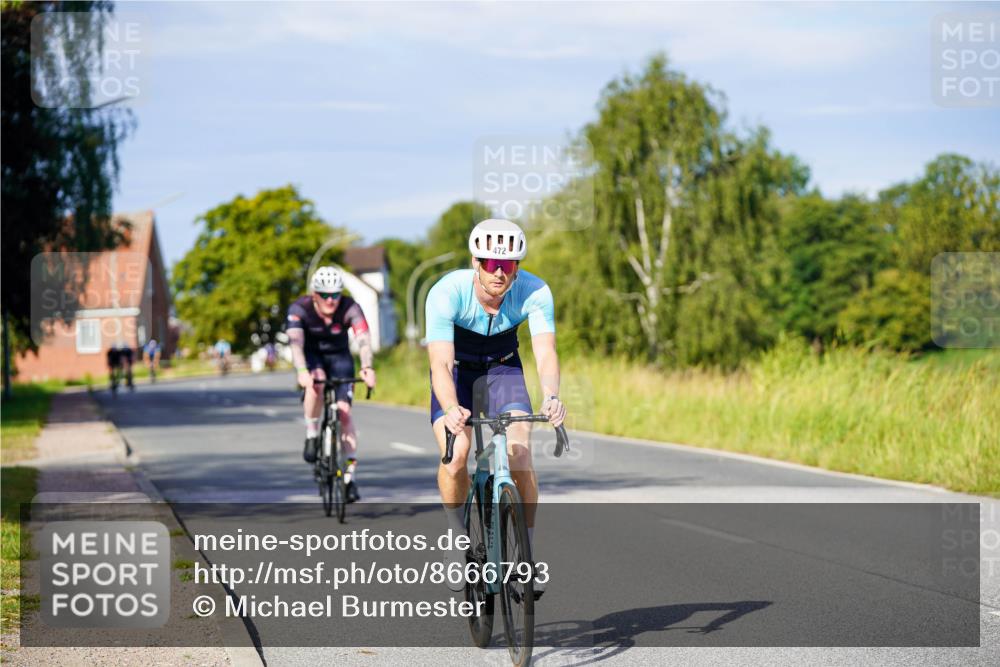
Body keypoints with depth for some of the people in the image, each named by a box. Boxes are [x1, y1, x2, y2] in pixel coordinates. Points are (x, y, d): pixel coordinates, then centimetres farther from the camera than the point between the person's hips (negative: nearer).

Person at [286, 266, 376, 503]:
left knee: (344, 411, -12)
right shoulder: (299, 309, -27)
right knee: (316, 383, -35)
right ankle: (311, 436, -14)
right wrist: (302, 372, -58)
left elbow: (363, 339, -40)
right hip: (311, 355, -1)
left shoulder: (350, 308, -26)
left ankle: (350, 476, -5)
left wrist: (367, 368, -58)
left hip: (339, 356, 1)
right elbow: (296, 342, -40)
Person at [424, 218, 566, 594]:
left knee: (520, 453, -20)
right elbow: (440, 363, -40)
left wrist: (551, 397, -57)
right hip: (456, 369, -1)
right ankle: (458, 537, 4)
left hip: (503, 367, 1)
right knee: (455, 456, -23)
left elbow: (545, 352, -36)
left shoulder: (534, 293, -28)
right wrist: (452, 409, -59)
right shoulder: (447, 293, -33)